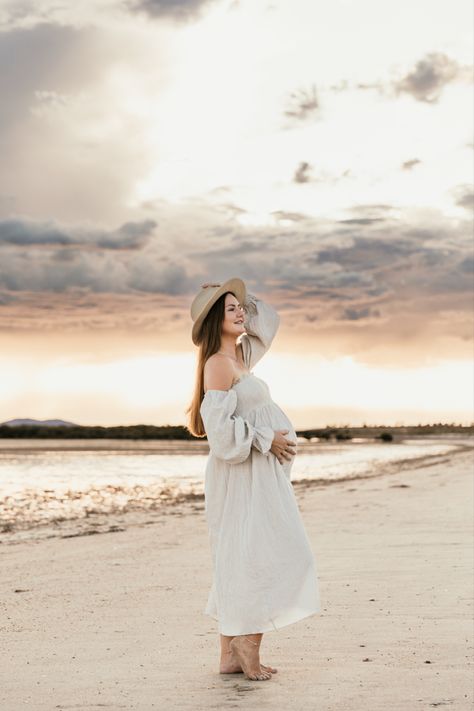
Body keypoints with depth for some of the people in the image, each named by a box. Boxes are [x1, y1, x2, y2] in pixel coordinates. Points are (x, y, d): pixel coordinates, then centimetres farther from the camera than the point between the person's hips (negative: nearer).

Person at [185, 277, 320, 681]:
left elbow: (264, 320, 29)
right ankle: (247, 644, -3)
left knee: (241, 561, 8)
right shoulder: (218, 364, -12)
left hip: (257, 474, 9)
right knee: (266, 557, -10)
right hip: (242, 476, -9)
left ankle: (231, 655, 12)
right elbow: (219, 425, -20)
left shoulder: (239, 357, 15)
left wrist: (237, 297, 17)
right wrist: (265, 440, -14)